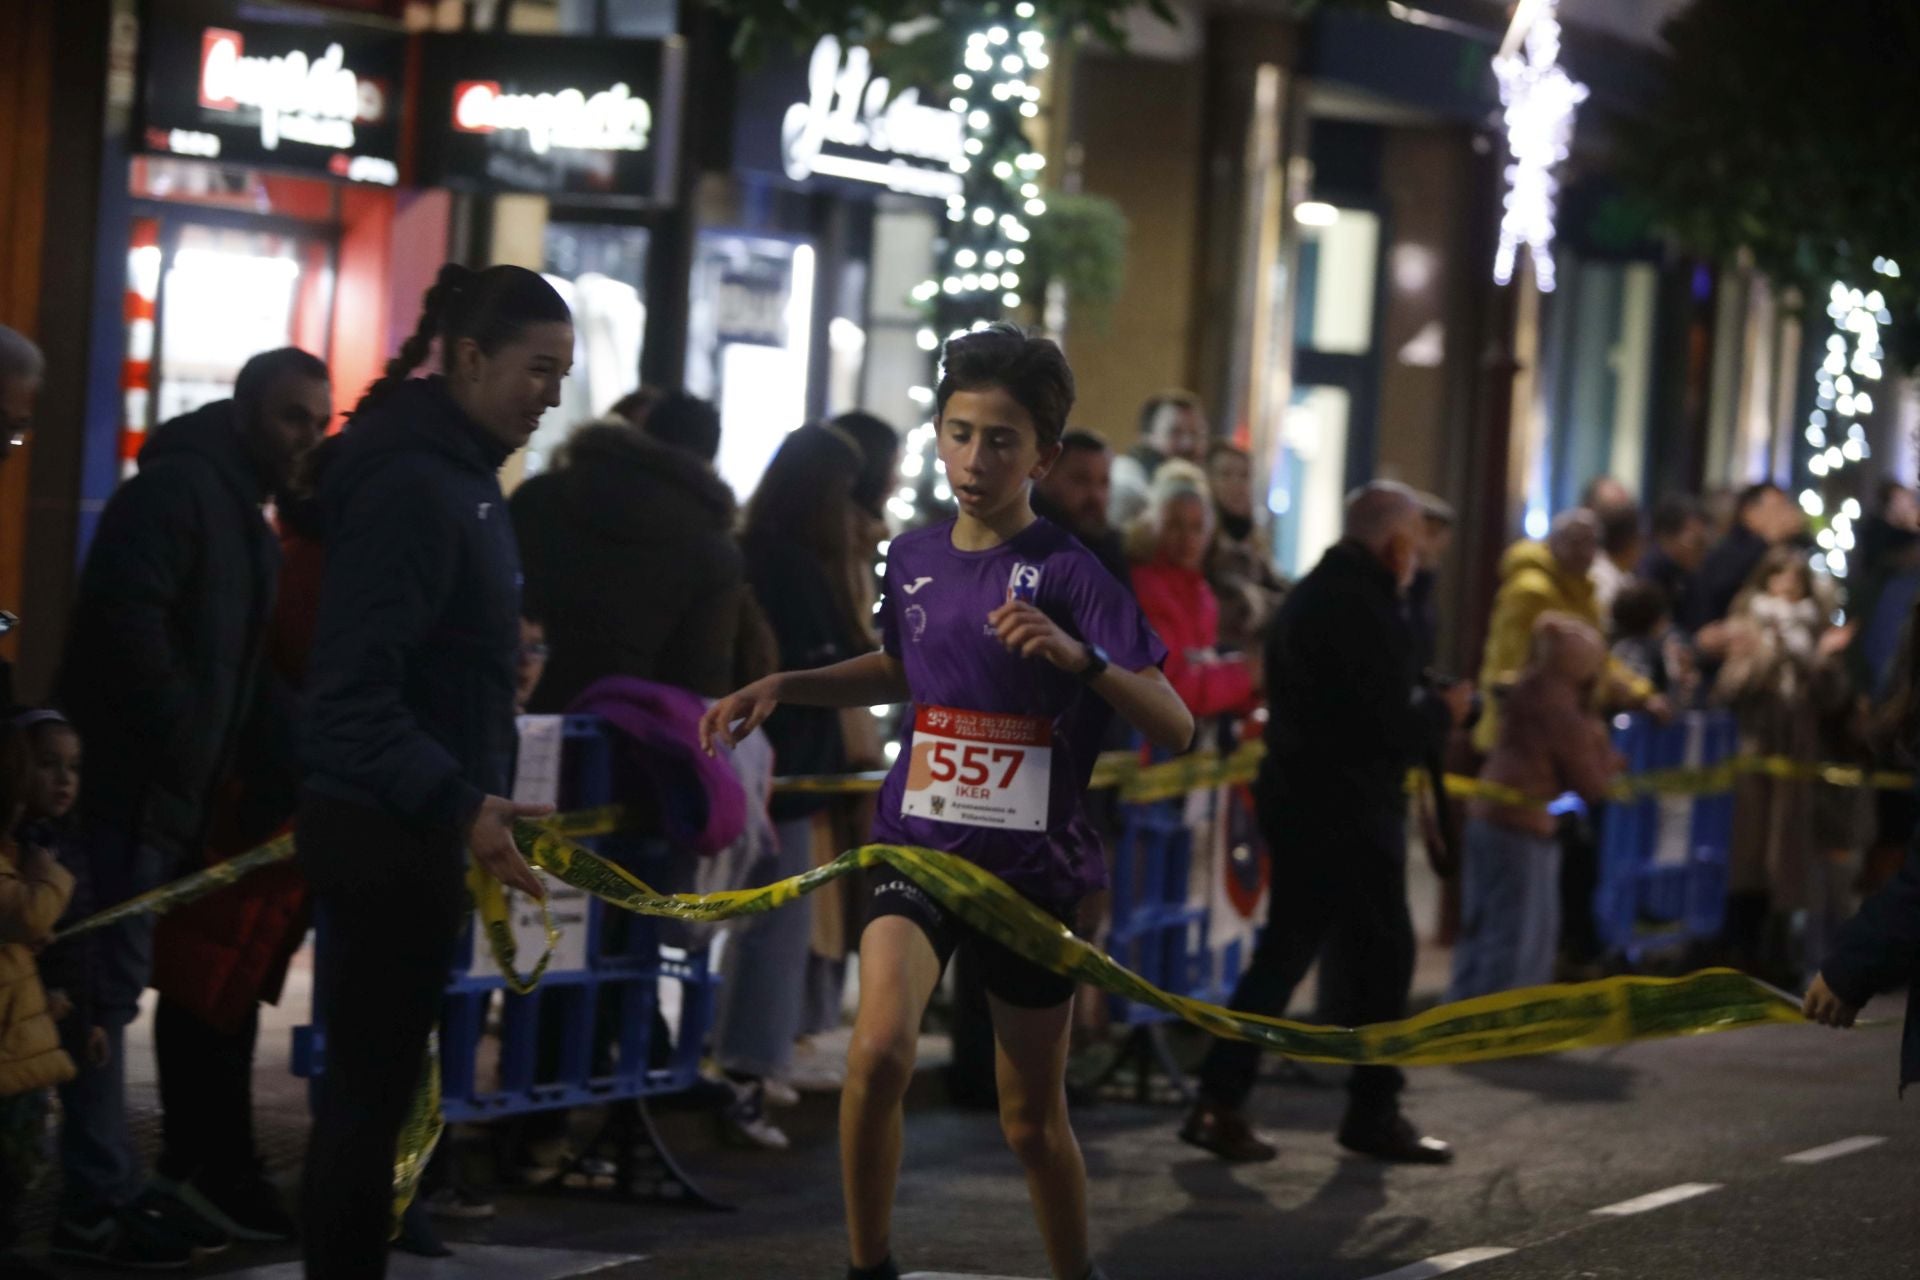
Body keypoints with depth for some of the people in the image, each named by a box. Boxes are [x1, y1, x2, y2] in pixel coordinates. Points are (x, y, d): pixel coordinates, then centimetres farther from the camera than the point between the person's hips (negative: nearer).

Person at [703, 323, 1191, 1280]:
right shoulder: (914, 557, 4)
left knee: (1033, 1120, 9)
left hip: (1032, 867, -2)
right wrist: (783, 687, 15)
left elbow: (1174, 727, -18)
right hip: (921, 843, 2)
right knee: (880, 1049, -24)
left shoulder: (1067, 573, -11)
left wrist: (1079, 659, -34)